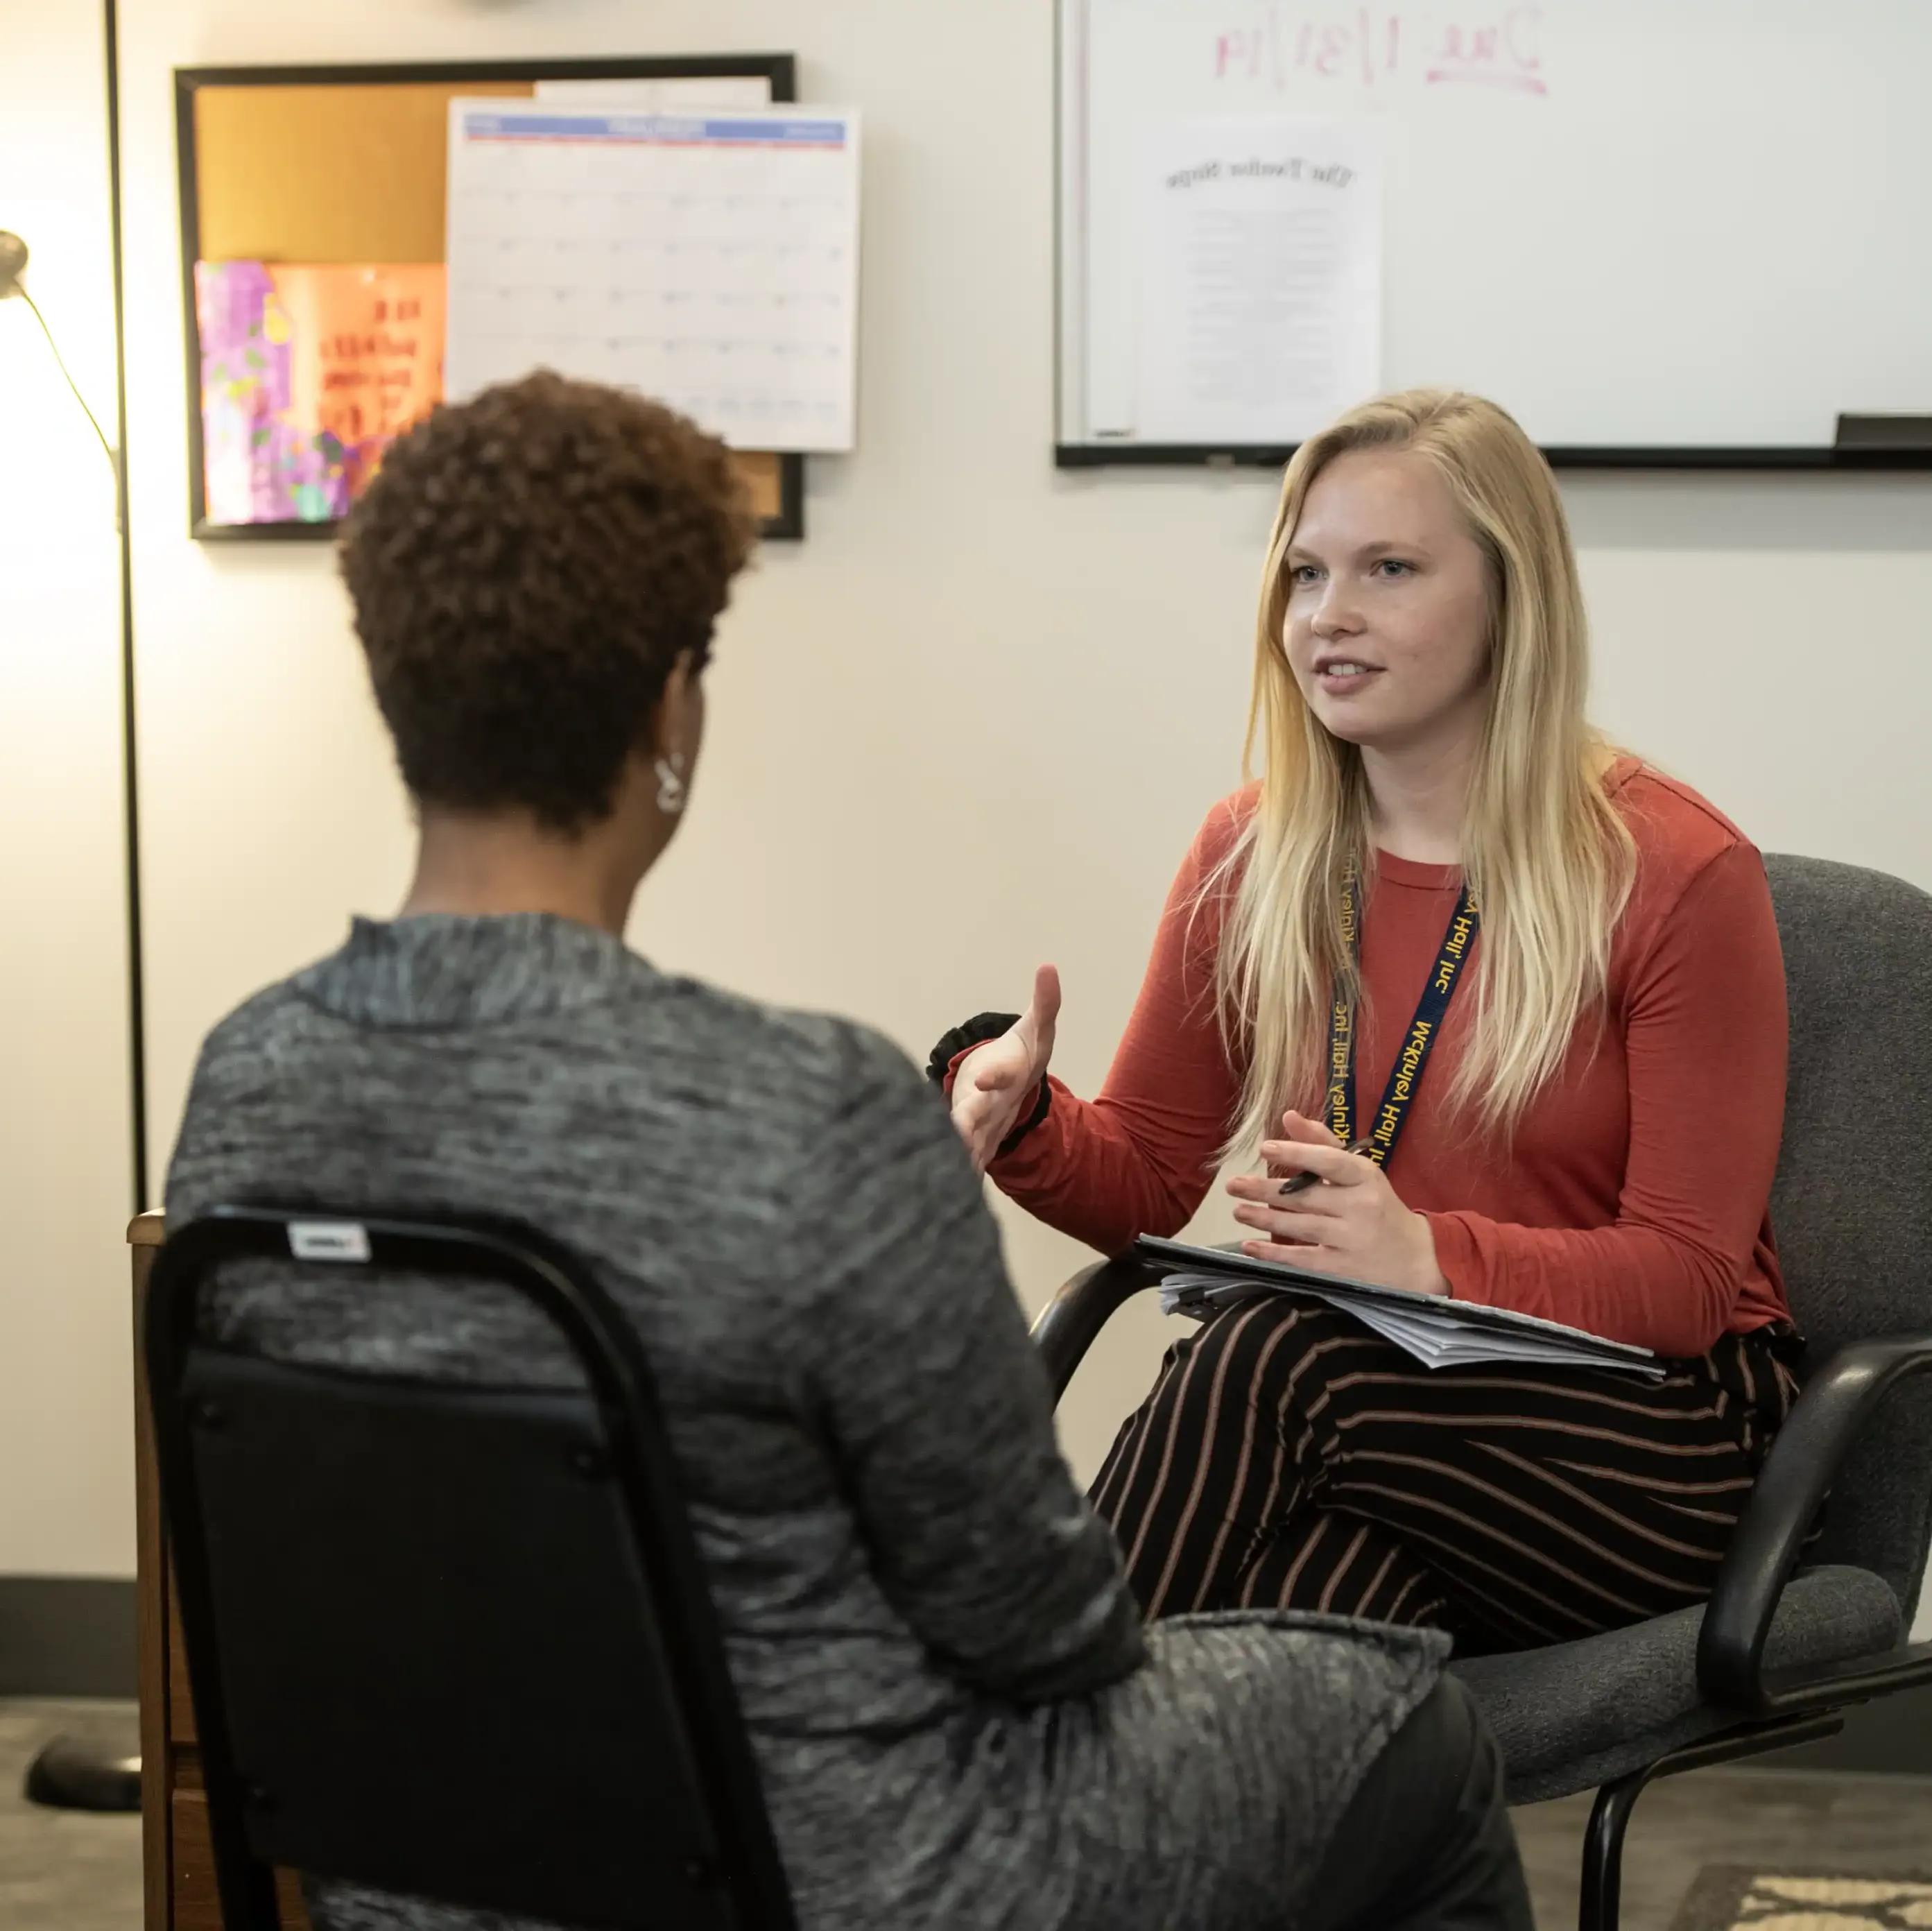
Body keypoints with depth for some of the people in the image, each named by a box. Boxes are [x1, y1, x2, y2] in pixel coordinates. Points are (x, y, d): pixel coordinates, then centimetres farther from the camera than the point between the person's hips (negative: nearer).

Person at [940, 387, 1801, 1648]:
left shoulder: (1678, 872, -8)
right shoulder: (1251, 858, 7)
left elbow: (1688, 1275, -9)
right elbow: (1146, 1183, 13)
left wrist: (1435, 1258, -27)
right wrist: (1023, 1120, -11)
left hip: (1639, 1428, -3)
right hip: (1377, 1386, 3)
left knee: (1266, 1362, -32)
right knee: (1320, 1592, -36)